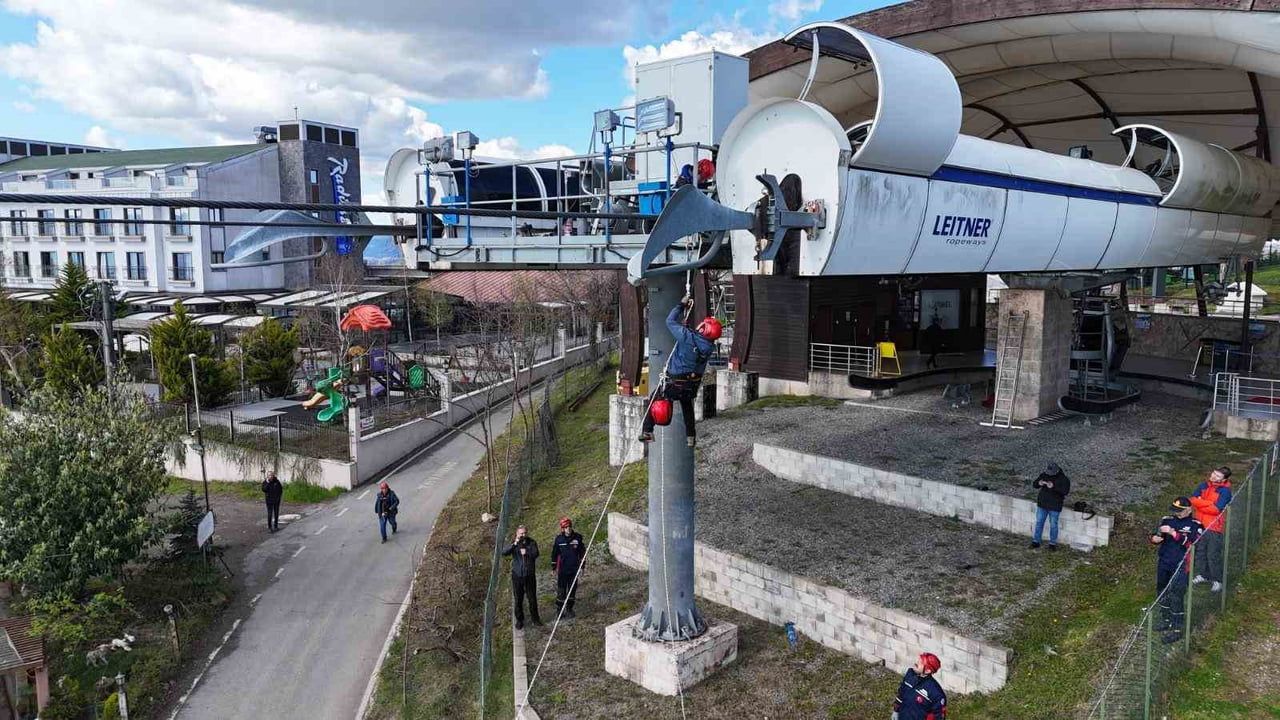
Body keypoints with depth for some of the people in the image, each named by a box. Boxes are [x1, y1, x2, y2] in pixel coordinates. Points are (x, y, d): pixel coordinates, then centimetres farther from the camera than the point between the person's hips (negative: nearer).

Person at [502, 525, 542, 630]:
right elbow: (504, 553, -18)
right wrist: (515, 544, -27)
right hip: (517, 575, 0)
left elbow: (535, 554, -16)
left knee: (532, 598, 10)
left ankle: (535, 618, 27)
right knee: (518, 599, 8)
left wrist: (526, 552, -31)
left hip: (530, 575, 0)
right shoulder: (514, 543, -1)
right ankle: (519, 620, 22)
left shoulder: (532, 542, -2)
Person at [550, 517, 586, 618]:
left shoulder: (578, 538, -3)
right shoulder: (559, 539, -4)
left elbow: (582, 552, 6)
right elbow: (554, 553, 5)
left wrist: (582, 565, 6)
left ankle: (569, 609, 23)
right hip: (562, 570, -1)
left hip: (574, 569, 1)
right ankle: (559, 609, 16)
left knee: (572, 589, 8)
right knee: (561, 590, 1)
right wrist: (554, 567, 5)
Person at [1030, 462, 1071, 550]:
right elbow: (1034, 484, 3)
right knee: (1039, 523, 9)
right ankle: (1036, 541, 19)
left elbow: (1065, 491, -22)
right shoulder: (1044, 475, 0)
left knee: (1053, 525, 6)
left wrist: (1053, 487, -33)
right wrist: (1039, 483, -20)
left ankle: (1053, 543, 20)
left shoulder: (1063, 479, -12)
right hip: (1042, 504, 4)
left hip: (1054, 506, -4)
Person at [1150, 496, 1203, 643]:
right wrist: (1156, 538, -15)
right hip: (1163, 563, 6)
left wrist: (1173, 533, -27)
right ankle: (1166, 620, 34)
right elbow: (1154, 536, 7)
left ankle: (1177, 629, 2)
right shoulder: (1167, 520, 6)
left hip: (1181, 566, -6)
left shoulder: (1195, 525, -6)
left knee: (1176, 597, -7)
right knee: (1161, 592, 16)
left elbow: (1190, 543, -21)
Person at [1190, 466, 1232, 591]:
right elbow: (1193, 499, -4)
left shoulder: (1225, 490, -15)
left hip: (1214, 527, -6)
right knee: (1200, 552, 16)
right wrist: (1209, 503, -18)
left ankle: (1217, 580, 15)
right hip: (1200, 524, 6)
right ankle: (1203, 575, 32)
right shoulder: (1204, 485, 3)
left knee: (1213, 555, 1)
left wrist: (1200, 503, -12)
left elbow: (1216, 509, -23)